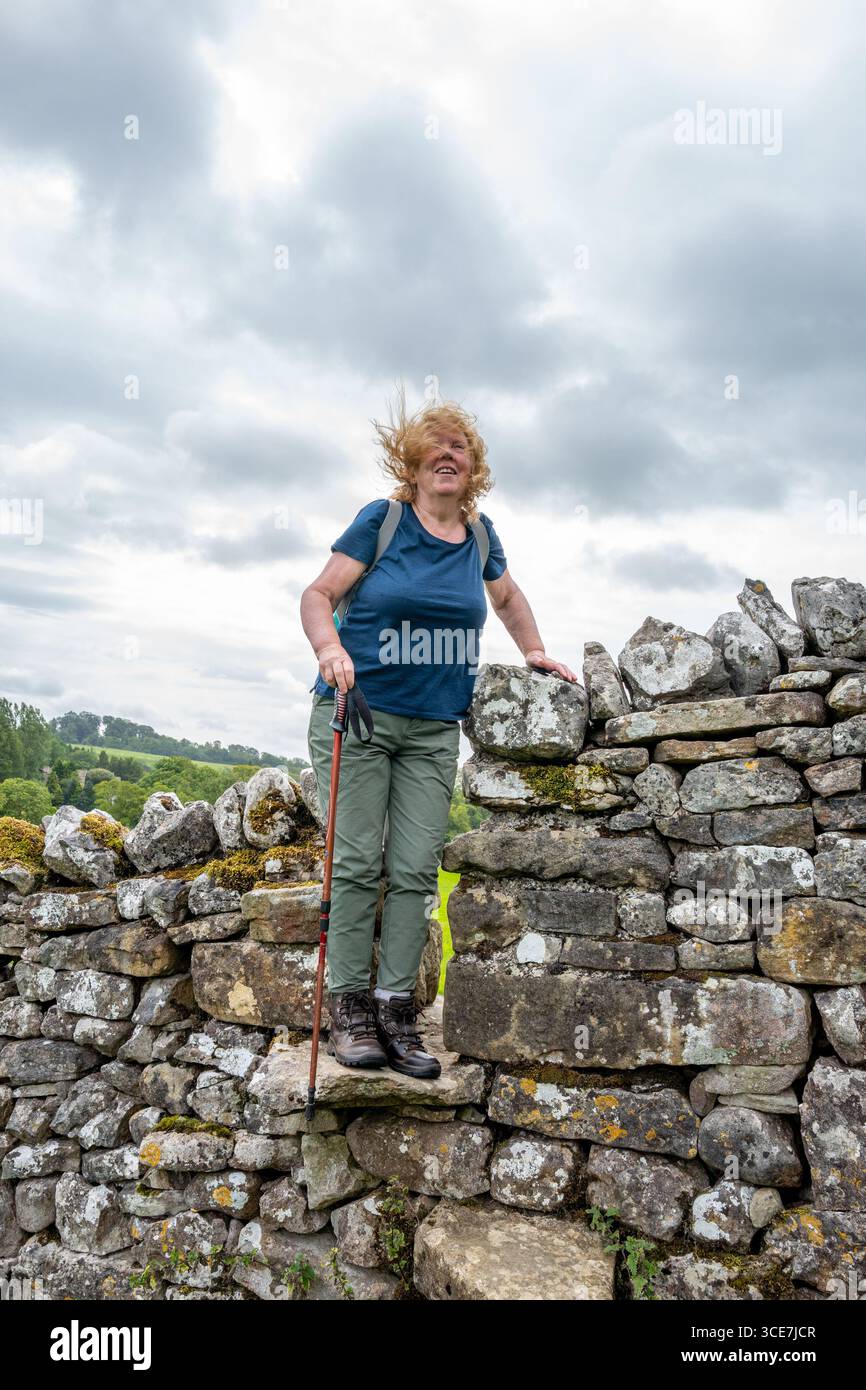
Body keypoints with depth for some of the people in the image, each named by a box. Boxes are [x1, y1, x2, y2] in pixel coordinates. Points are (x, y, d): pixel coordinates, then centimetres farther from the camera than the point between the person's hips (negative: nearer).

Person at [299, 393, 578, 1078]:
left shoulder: (479, 535, 11)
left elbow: (507, 596, 29)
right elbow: (319, 593, -4)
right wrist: (329, 647, -23)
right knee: (357, 862, -4)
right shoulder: (382, 519, -1)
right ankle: (349, 1008, 7)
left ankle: (397, 1008, 9)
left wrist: (535, 653, 18)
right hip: (358, 713, -4)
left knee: (416, 869, 1)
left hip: (434, 730, 4)